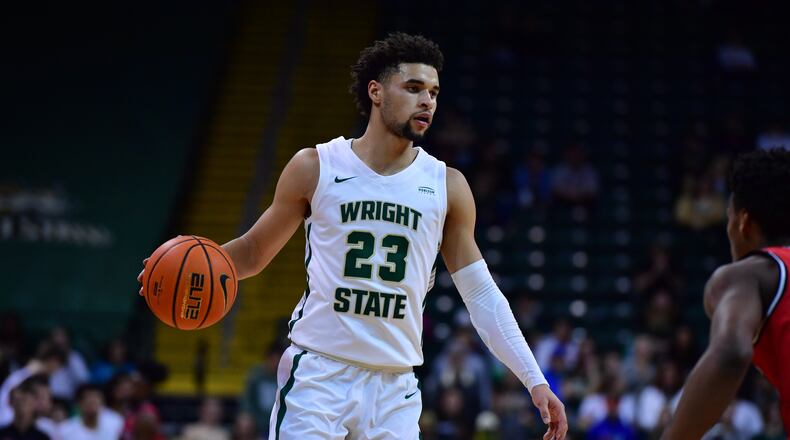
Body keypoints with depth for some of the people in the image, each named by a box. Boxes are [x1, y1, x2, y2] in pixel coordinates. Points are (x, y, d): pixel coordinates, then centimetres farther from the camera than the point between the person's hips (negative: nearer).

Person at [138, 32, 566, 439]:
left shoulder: (447, 187, 5)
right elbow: (254, 251, 11)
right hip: (317, 373, -2)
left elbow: (482, 295, 8)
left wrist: (535, 381, 2)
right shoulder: (315, 167, 0)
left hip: (395, 385, 2)